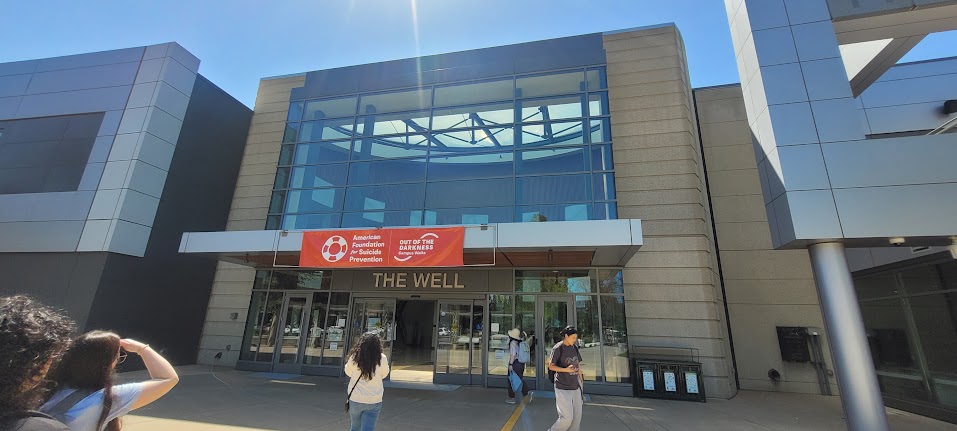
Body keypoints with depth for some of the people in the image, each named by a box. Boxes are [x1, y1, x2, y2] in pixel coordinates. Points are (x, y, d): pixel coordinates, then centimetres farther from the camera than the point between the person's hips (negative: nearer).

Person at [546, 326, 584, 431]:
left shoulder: (575, 348, 8)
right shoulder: (558, 348, -12)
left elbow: (578, 365, 15)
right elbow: (551, 366, -11)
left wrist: (581, 383, 16)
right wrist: (565, 370, -24)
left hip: (575, 387, 7)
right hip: (562, 388, -6)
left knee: (577, 416, 8)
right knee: (567, 417, -7)